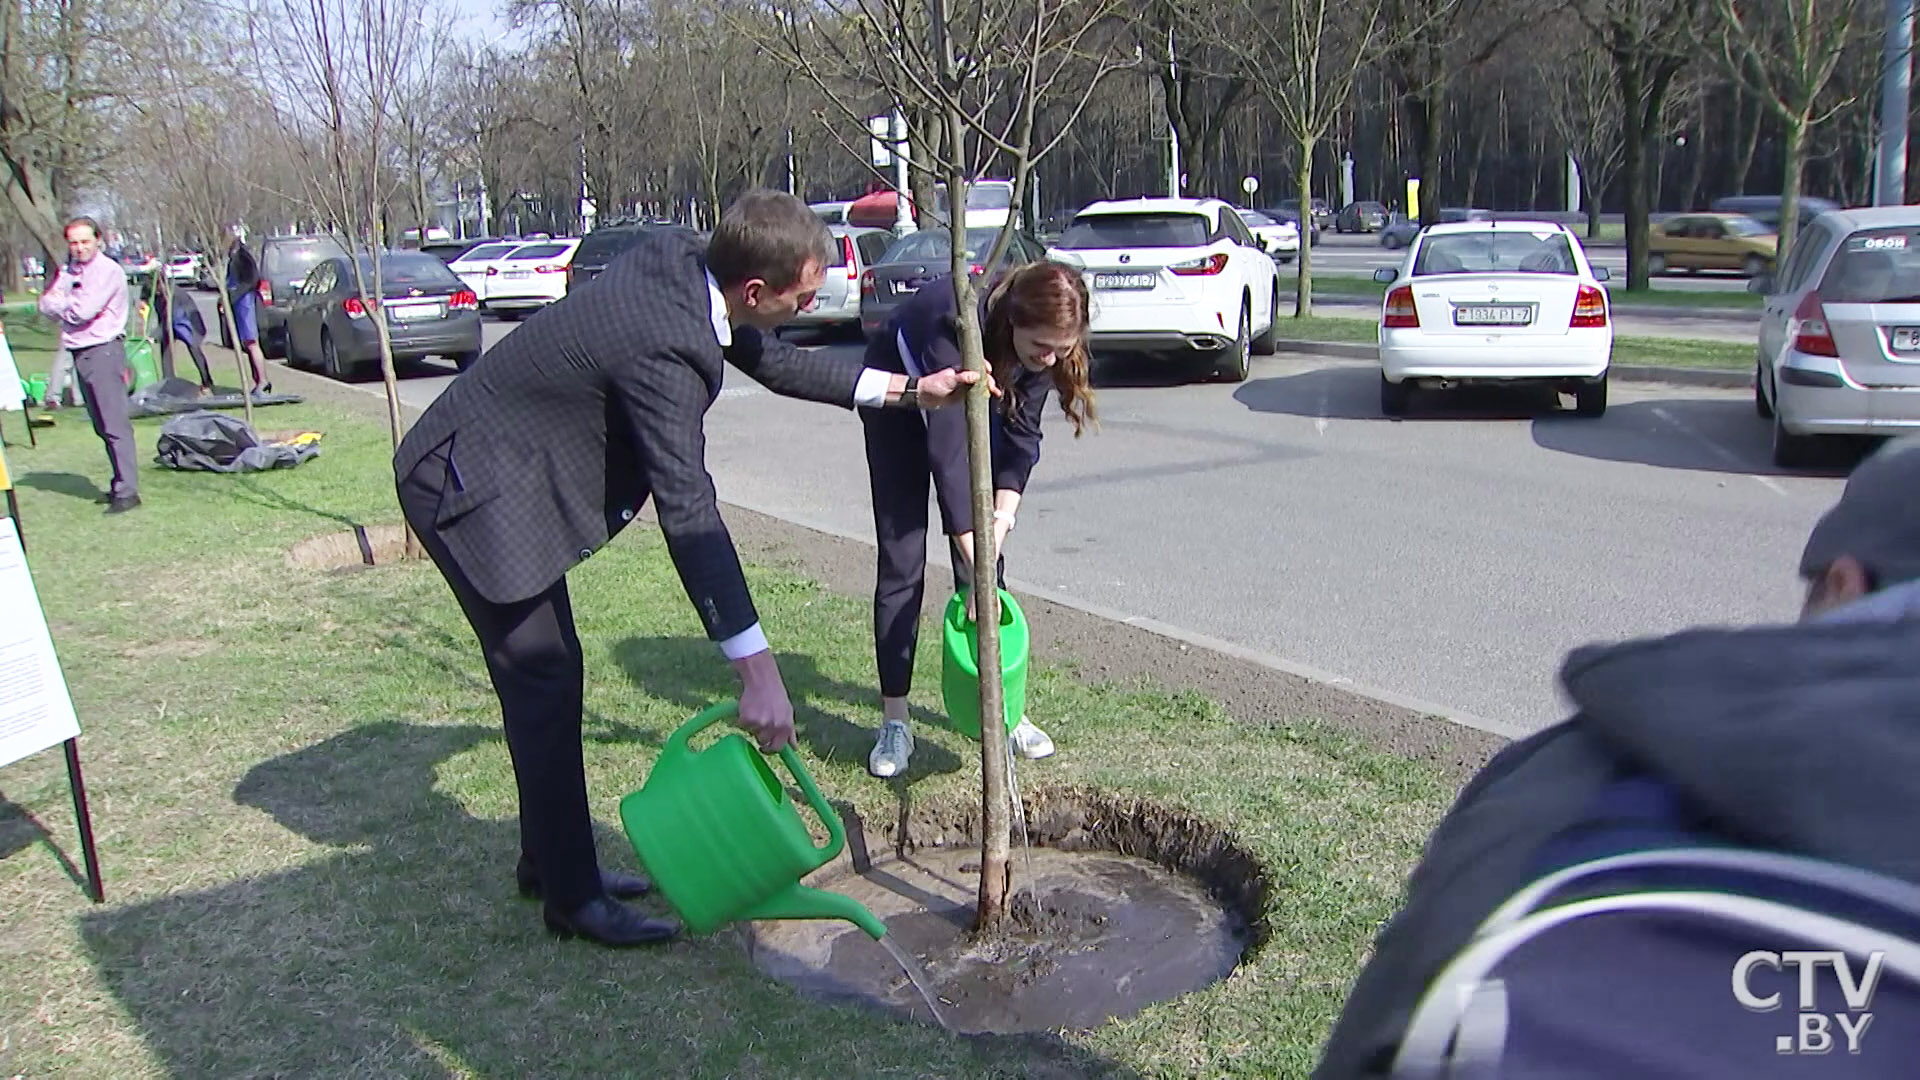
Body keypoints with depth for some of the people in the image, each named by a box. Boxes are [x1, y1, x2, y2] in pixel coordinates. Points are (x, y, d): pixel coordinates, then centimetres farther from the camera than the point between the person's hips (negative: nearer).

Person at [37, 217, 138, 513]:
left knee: (114, 423, -12)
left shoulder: (108, 271, -8)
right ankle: (121, 482, 16)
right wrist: (69, 303, -11)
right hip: (79, 352, 8)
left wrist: (61, 301, 1)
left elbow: (84, 310, -17)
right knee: (102, 425, 10)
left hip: (103, 350, -8)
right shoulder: (67, 272, 17)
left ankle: (127, 490, -14)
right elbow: (46, 305, 8)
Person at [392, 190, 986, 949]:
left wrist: (907, 389, 9)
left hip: (510, 471, 10)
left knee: (547, 674, 15)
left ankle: (550, 859, 29)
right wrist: (759, 674, -37)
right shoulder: (663, 347, -32)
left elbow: (772, 362, 9)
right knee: (545, 680, -4)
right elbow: (689, 516, -36)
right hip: (471, 486, -10)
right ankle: (572, 896, 8)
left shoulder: (679, 261, -6)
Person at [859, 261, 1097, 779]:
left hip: (973, 394, 4)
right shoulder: (957, 325, -42)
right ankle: (894, 721, 1)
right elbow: (948, 453, -44)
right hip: (899, 389, -4)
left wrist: (1004, 513, -25)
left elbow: (1022, 436, -14)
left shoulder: (1045, 341, -26)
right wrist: (976, 571, -45)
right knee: (901, 561, -7)